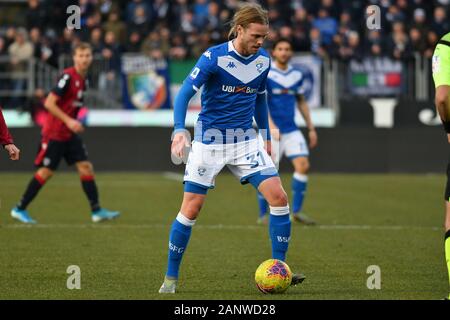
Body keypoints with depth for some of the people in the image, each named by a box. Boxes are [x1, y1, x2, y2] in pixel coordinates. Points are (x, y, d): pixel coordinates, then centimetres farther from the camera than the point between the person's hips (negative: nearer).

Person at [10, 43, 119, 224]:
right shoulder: (68, 77, -18)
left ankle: (97, 211, 1)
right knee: (46, 172, -3)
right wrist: (69, 121, -24)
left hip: (70, 134, 8)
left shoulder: (83, 79, 8)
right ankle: (20, 209, 9)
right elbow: (49, 103, -22)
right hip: (54, 133, -8)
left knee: (86, 167, 0)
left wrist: (78, 121, 10)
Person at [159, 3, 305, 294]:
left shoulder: (263, 60, 2)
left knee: (279, 197, -11)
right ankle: (170, 279, 11)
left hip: (246, 141, 4)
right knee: (191, 209, -3)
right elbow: (185, 93, -19)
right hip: (209, 142, -4)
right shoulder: (214, 57, -15)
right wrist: (180, 130, -34)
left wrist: (266, 136, 21)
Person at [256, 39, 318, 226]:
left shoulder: (297, 75, 10)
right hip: (271, 131, -5)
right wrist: (271, 126, -26)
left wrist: (311, 128, 17)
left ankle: (297, 211, 0)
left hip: (292, 131, 5)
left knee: (303, 165, -9)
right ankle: (263, 215, 7)